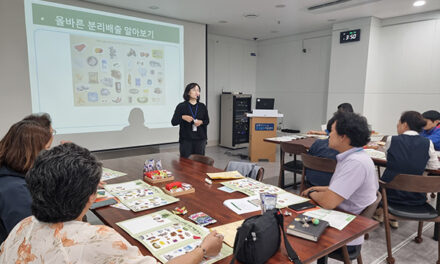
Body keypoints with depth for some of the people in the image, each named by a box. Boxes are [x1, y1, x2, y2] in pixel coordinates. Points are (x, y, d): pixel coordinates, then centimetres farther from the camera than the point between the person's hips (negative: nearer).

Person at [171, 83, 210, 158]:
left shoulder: (202, 106, 6)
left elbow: (207, 121, 14)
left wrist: (201, 122, -7)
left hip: (200, 139, 2)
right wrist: (183, 117, -17)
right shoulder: (181, 106, -1)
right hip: (186, 140, -2)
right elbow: (173, 122, 0)